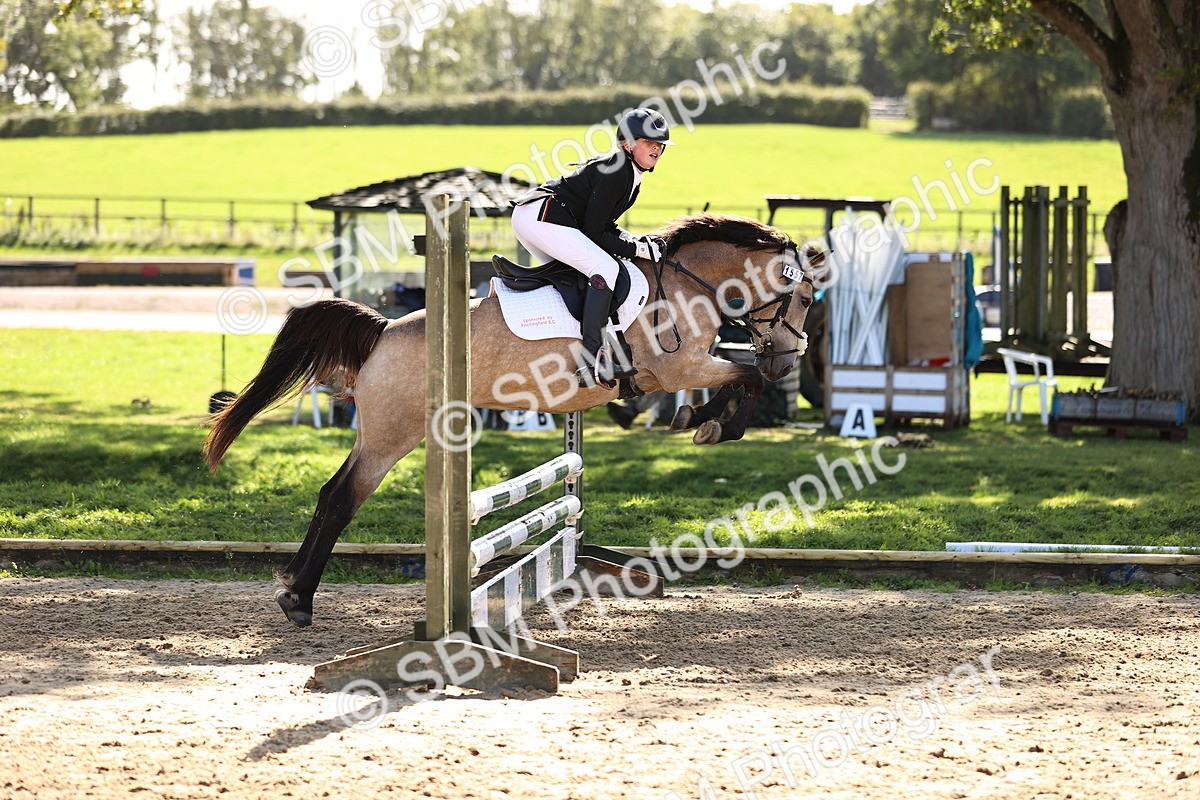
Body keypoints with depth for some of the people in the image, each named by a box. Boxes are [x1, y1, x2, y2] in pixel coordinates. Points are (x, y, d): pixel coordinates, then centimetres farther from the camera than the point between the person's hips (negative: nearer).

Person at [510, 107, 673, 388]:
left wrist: (637, 240, 4)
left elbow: (604, 225, 20)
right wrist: (637, 250, -13)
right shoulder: (616, 172, -14)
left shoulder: (631, 176, 18)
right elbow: (593, 232, -15)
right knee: (605, 268, -20)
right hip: (542, 217, -11)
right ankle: (593, 361, -30)